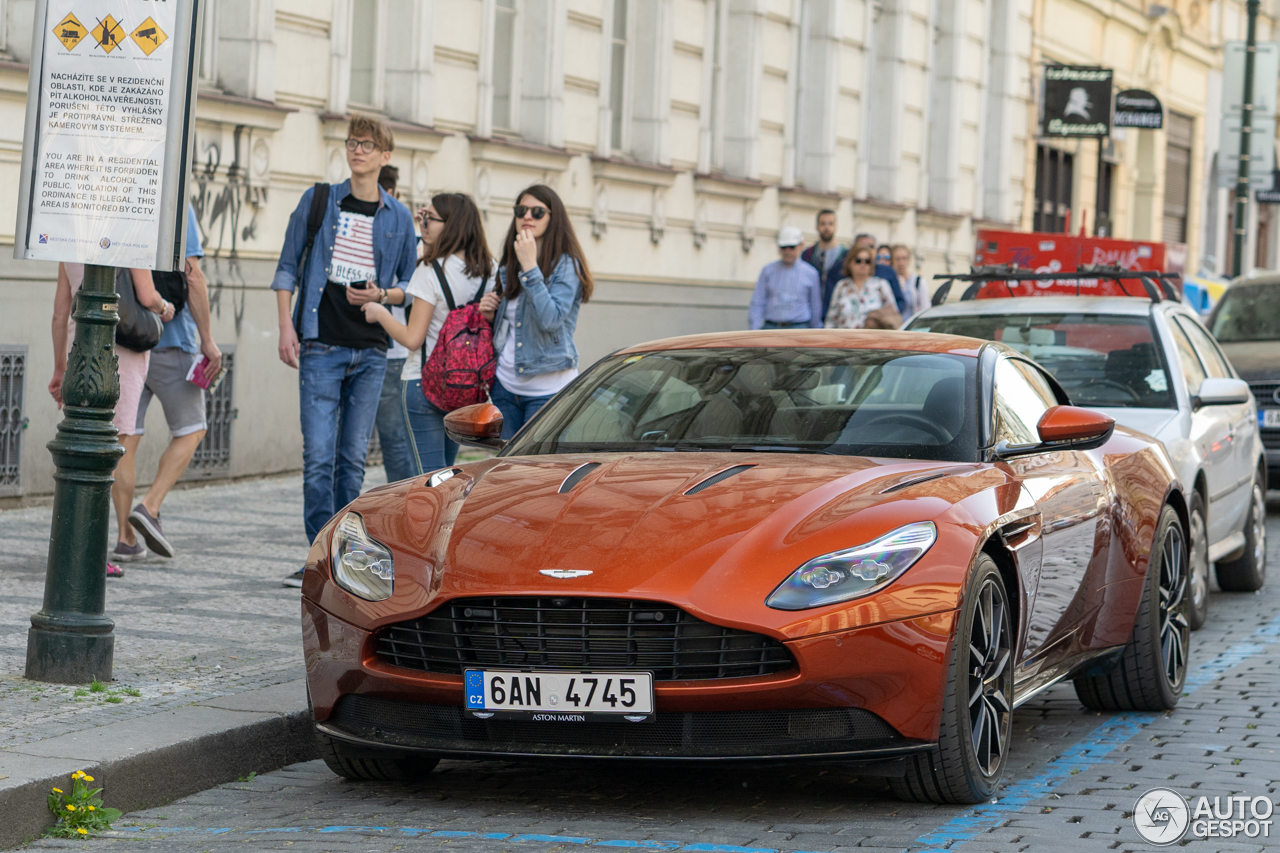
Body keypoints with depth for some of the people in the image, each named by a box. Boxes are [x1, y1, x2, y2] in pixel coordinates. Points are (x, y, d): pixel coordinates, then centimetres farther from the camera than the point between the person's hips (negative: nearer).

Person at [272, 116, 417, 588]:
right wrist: (286, 327, -3)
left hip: (371, 351, 2)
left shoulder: (399, 217, 9)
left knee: (353, 457, 5)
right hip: (321, 347, -2)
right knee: (319, 456, -8)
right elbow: (287, 267, 7)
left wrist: (381, 295, -8)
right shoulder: (318, 202, 5)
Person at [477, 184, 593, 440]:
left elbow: (551, 319, -23)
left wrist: (530, 267, -22)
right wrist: (491, 315, 1)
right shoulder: (506, 267, 13)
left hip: (548, 389, -6)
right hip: (505, 385, 6)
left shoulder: (565, 265, -7)